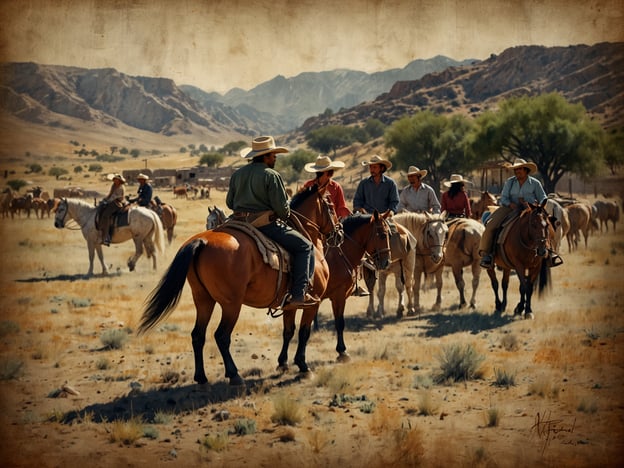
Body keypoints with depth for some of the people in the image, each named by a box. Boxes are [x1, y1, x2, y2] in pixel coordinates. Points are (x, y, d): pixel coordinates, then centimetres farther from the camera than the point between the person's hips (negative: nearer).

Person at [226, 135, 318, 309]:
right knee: (305, 247, -2)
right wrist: (285, 216, 9)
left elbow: (229, 202, 16)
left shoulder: (237, 174, 10)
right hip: (266, 225, -8)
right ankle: (298, 294, -11)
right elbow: (282, 207, -12)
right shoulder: (271, 175, -11)